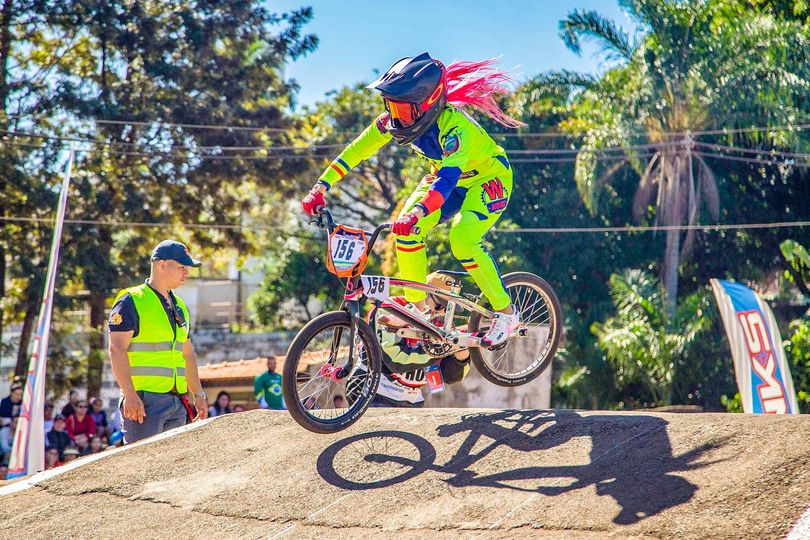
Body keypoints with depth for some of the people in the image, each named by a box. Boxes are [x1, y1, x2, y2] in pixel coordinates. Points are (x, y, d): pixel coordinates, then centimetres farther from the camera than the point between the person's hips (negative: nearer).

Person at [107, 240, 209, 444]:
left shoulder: (180, 307, 20)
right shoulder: (132, 301, -5)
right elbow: (117, 349, -12)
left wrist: (198, 394, 19)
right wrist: (130, 395, -21)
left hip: (177, 401, 8)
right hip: (144, 400, -8)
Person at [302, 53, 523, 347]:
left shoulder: (455, 127, -39)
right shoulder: (394, 121, -19)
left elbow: (447, 178, -51)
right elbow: (357, 149, -15)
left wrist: (415, 213, -66)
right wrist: (320, 187, -24)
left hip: (488, 178, -7)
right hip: (445, 177, 7)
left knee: (462, 241, -28)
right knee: (406, 232, -15)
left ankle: (507, 314, -10)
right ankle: (418, 308, -1)